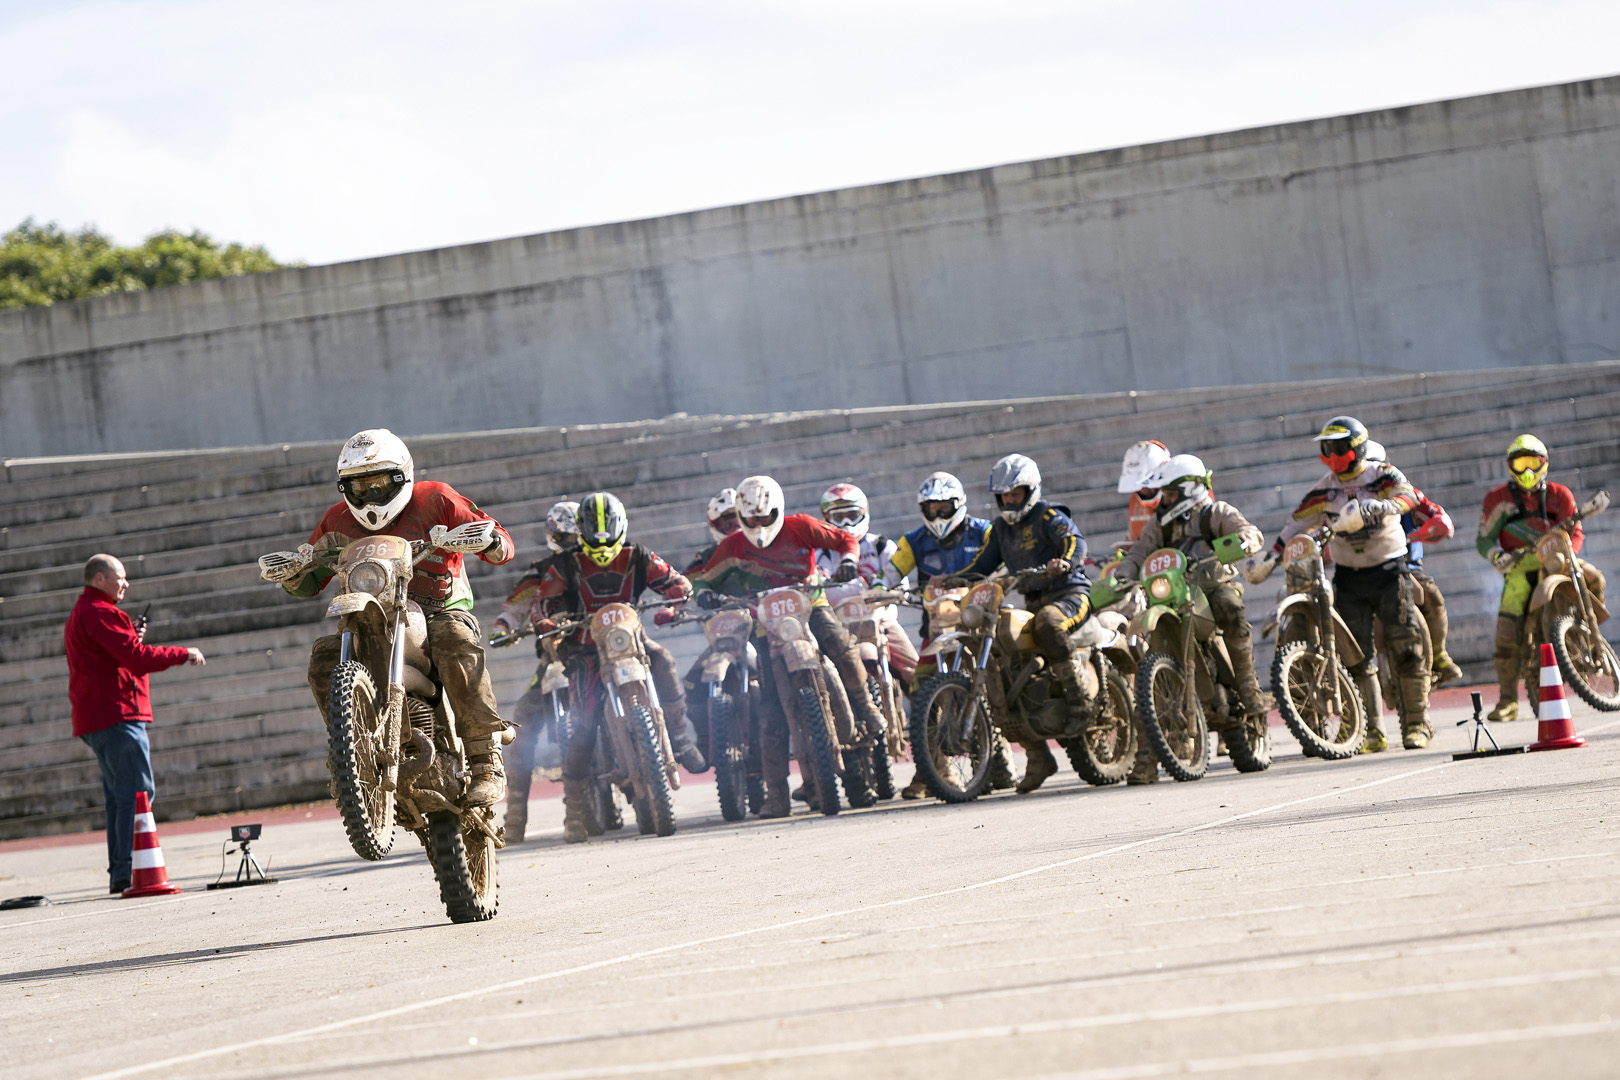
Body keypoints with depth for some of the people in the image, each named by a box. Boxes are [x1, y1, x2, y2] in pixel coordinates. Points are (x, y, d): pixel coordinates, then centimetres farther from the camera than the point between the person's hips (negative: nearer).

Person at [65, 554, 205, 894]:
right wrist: (184, 654, -10)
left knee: (118, 795, 12)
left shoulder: (79, 615, 23)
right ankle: (128, 871, -18)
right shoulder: (100, 613, -11)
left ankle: (118, 872, 10)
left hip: (93, 720, 11)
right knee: (137, 791, -13)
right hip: (117, 713, -11)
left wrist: (131, 637, 10)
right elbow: (137, 658, -18)